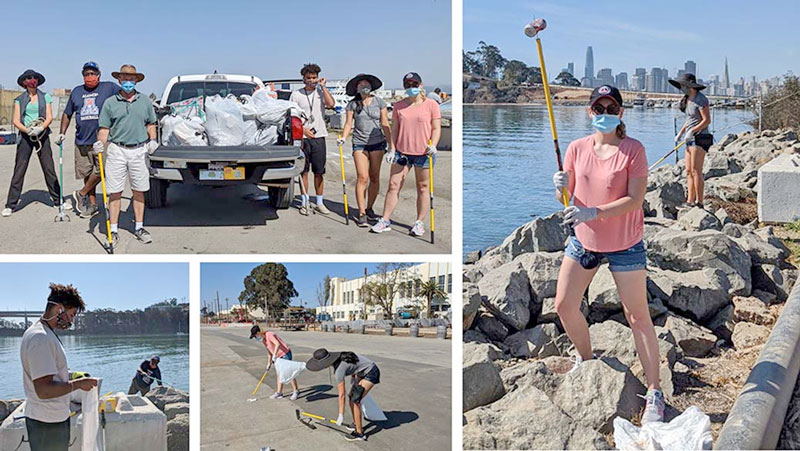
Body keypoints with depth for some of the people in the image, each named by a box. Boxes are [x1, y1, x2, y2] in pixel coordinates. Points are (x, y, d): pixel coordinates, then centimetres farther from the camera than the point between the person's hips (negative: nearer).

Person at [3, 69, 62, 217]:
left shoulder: (45, 97, 8)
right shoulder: (19, 99, 8)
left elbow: (49, 117, 0)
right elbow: (15, 120, 1)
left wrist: (41, 128, -18)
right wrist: (28, 130, -16)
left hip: (42, 135, 0)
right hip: (25, 136, 0)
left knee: (49, 169, 1)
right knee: (19, 170, -3)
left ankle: (58, 200, 11)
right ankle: (10, 205, 0)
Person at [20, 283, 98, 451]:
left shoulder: (44, 333, 12)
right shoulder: (41, 338, -23)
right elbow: (44, 390, -28)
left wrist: (71, 375, 13)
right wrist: (77, 384, -18)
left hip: (54, 418, 10)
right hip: (47, 424, -10)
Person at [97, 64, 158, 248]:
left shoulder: (145, 100, 10)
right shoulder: (110, 102, 5)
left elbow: (151, 124, 17)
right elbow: (104, 128, 4)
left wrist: (152, 140, 0)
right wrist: (100, 143, -13)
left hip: (139, 150, 2)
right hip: (117, 150, -1)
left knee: (139, 191, 7)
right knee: (115, 192, -1)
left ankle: (139, 228, 17)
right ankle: (114, 231, 6)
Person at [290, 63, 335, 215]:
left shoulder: (321, 92, 7)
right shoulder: (296, 94, 4)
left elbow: (331, 104, -13)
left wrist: (323, 87, -6)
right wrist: (303, 129, -10)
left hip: (318, 137, 1)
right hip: (302, 138, -1)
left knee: (319, 172, 6)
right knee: (303, 171, 2)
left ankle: (319, 203, 15)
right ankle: (305, 202, 11)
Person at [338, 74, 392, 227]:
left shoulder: (379, 102, 4)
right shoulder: (353, 104, 5)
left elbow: (385, 125, 5)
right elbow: (348, 124, 5)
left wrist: (391, 143, 1)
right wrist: (343, 138, -12)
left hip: (377, 143, 1)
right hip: (359, 144, -1)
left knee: (374, 177, 5)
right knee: (363, 178, -10)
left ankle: (369, 208, 20)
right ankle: (362, 214, -8)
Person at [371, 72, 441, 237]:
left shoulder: (431, 105, 0)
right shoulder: (398, 106, 9)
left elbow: (436, 128, 0)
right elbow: (394, 129, 11)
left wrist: (433, 145, -15)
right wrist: (392, 149, 3)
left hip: (423, 153, -2)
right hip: (402, 152, 3)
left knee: (423, 187, 6)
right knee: (393, 186, 1)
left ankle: (419, 223, 15)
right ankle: (385, 220, 8)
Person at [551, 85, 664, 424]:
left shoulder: (633, 150, -12)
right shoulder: (577, 148, 0)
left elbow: (635, 199, -19)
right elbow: (566, 198, 3)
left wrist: (593, 212, -30)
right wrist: (562, 187, -21)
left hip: (624, 244, -4)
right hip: (584, 239, 5)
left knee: (637, 316, 0)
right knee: (564, 306, 6)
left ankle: (654, 393, 8)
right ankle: (585, 360, 33)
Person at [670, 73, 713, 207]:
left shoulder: (700, 99, -12)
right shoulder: (687, 99, 15)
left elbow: (707, 120, -16)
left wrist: (691, 131, -20)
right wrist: (680, 133, 15)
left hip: (699, 138, -9)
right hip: (691, 140, 9)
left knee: (696, 171, -11)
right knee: (689, 171, 7)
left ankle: (699, 202, -8)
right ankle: (690, 201, 8)